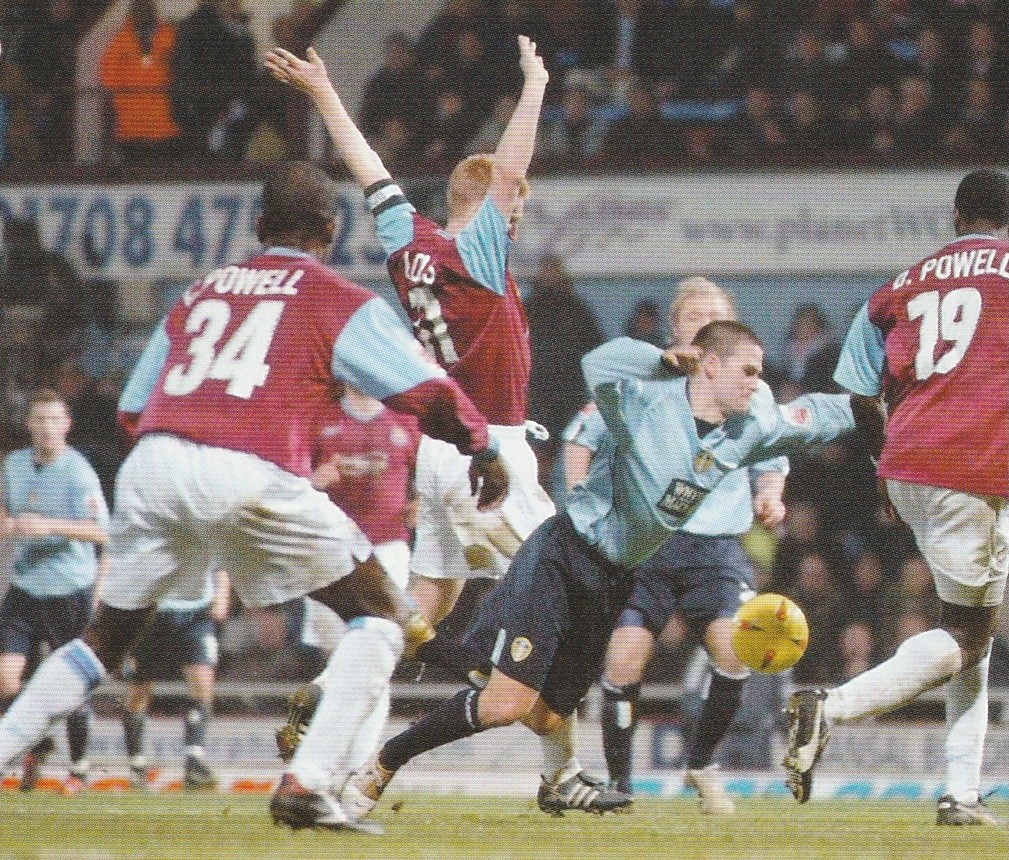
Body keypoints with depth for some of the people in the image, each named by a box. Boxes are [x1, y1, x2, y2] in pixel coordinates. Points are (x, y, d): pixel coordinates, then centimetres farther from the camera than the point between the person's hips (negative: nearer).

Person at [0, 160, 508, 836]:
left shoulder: (201, 293, 25)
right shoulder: (340, 302, 12)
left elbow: (132, 409, 26)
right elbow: (426, 392, 5)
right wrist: (483, 449, 22)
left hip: (150, 468, 5)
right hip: (249, 475, -5)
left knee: (105, 643, 23)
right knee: (386, 619, 8)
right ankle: (309, 782, -8)